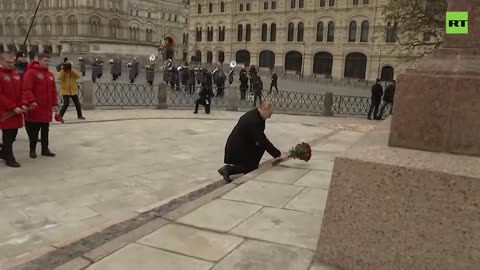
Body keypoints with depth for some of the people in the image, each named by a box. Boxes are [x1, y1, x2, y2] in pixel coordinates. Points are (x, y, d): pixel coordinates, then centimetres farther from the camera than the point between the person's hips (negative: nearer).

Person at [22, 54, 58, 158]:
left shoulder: (50, 75, 14)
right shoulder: (31, 72, -8)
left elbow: (53, 91, 15)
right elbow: (26, 89, -16)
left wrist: (54, 104, 11)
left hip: (47, 107, 6)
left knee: (45, 130, 11)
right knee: (33, 130, 3)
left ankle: (45, 149, 19)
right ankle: (32, 150, 15)